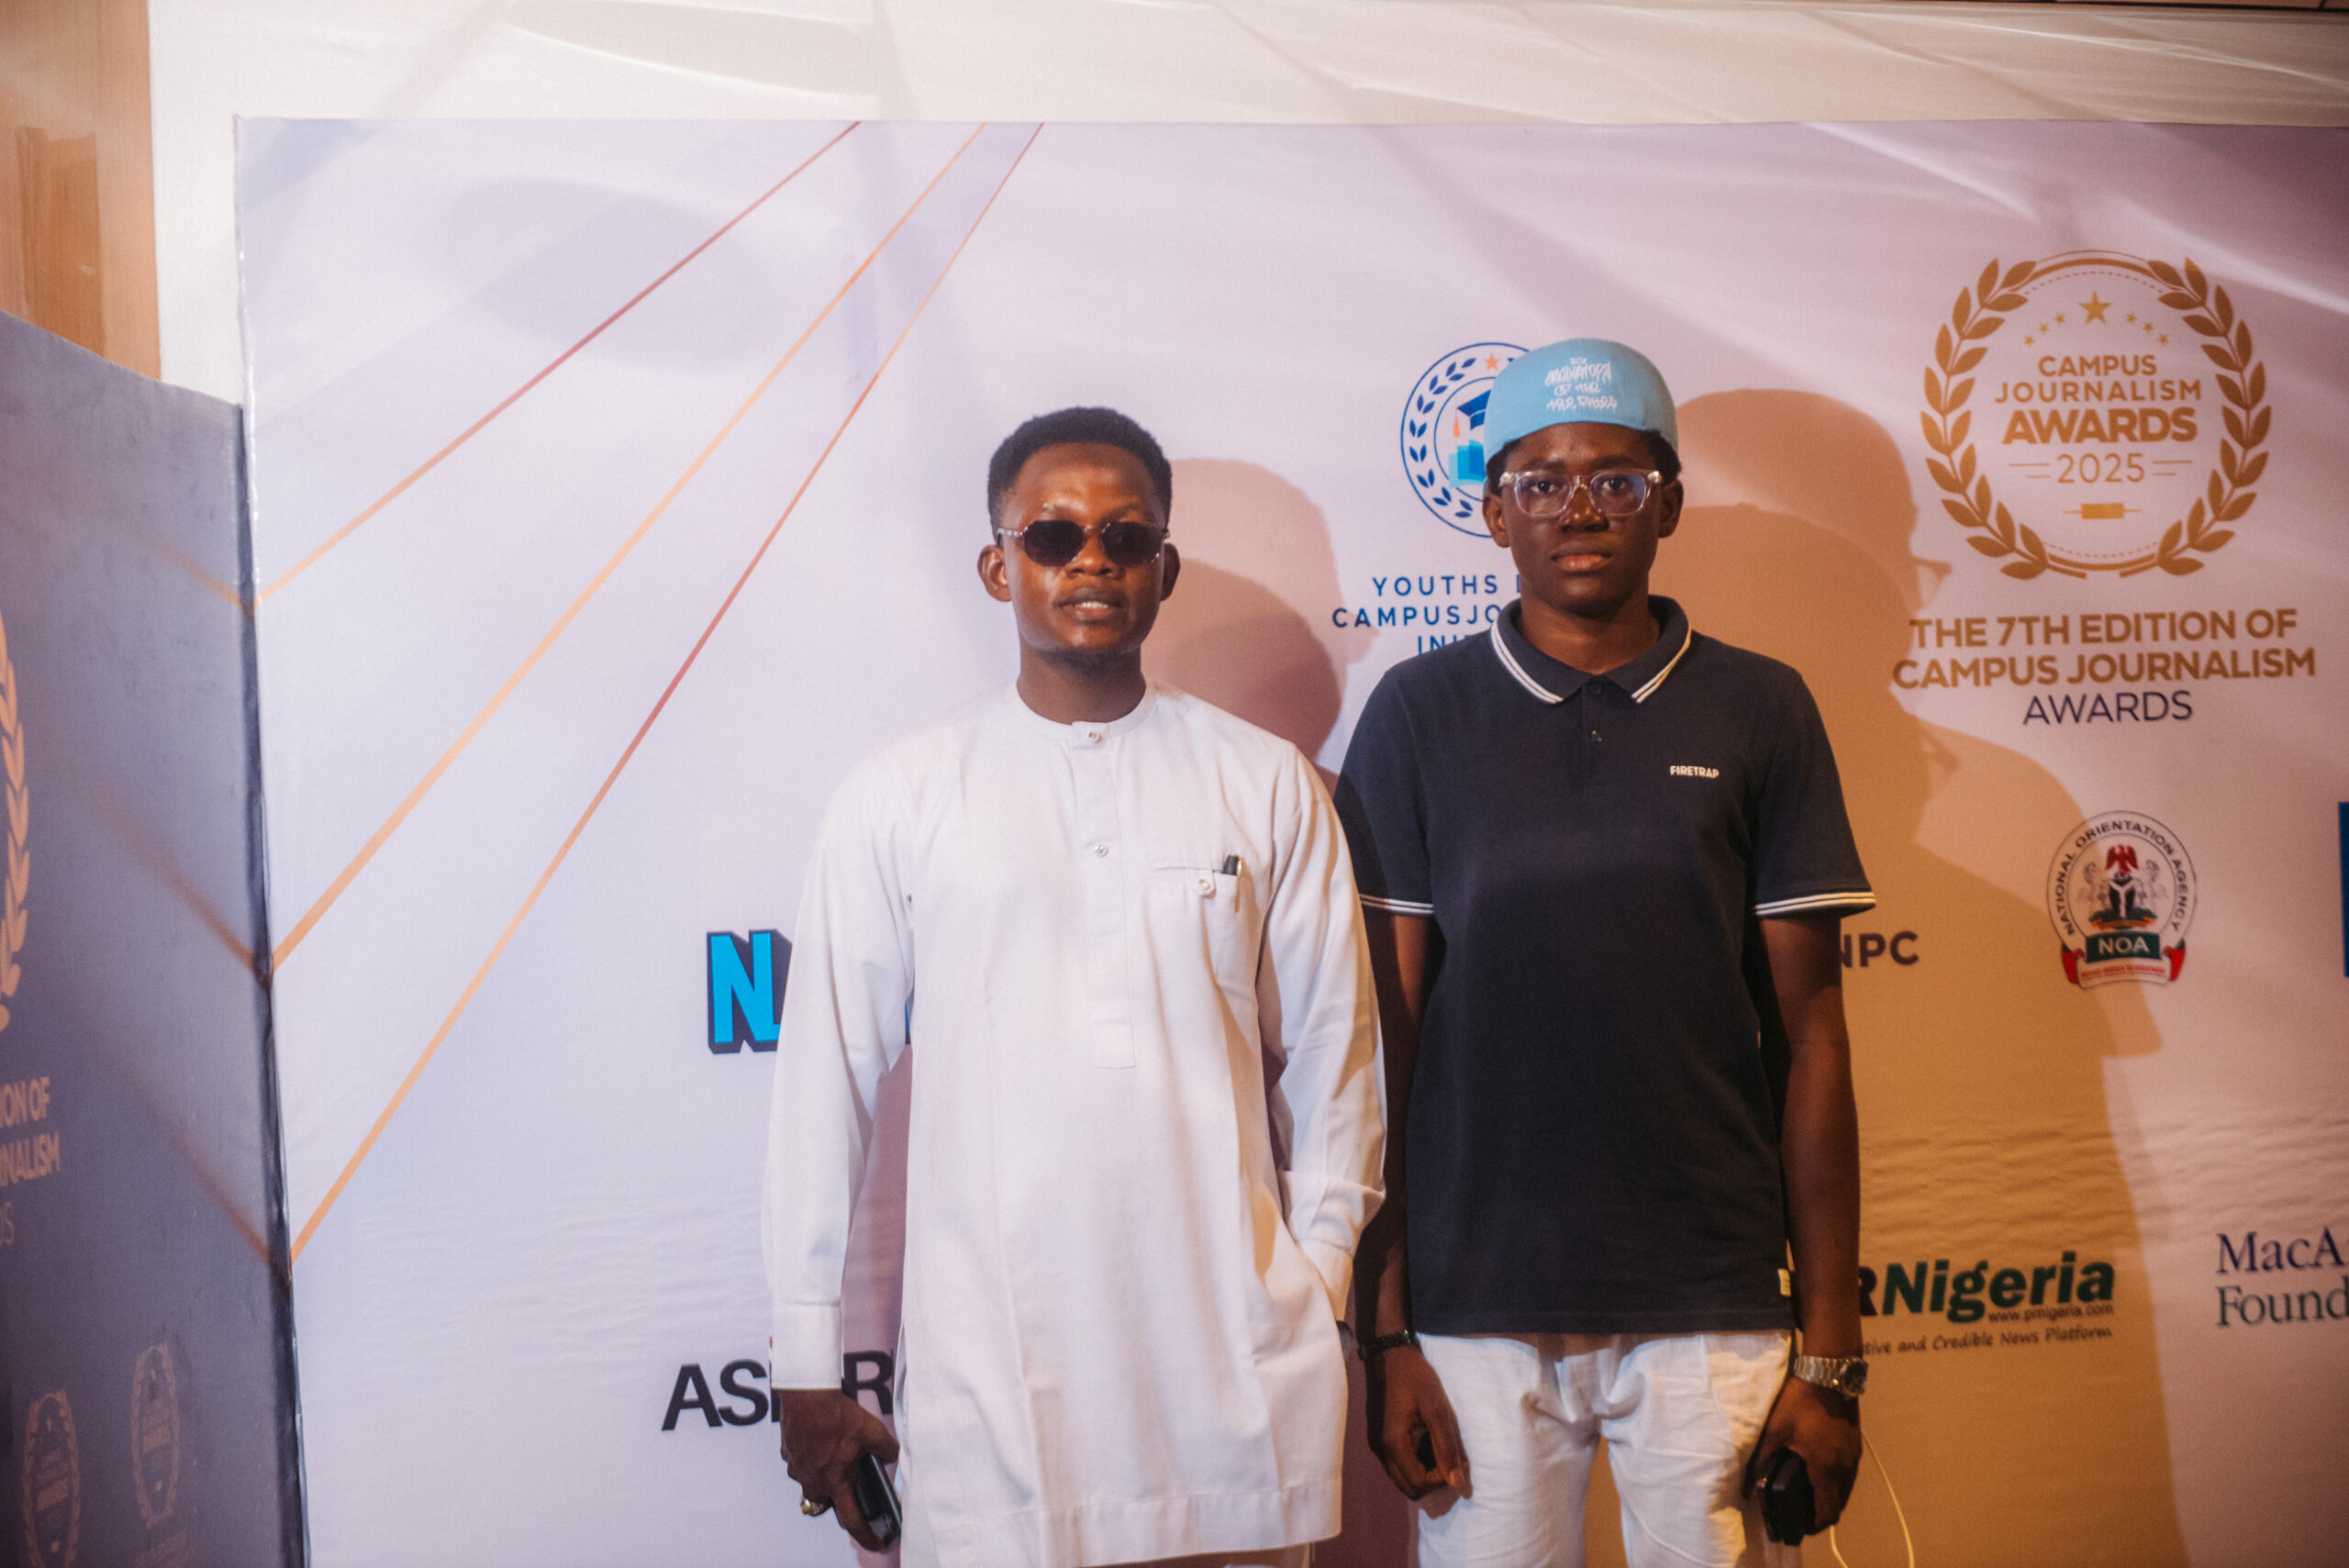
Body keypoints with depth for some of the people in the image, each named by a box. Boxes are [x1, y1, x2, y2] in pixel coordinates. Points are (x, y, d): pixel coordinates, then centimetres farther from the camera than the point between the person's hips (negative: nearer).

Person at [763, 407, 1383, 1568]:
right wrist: (807, 1364, 5)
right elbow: (827, 1076, 5)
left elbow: (1329, 1056, 11)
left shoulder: (1266, 785, 8)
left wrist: (1317, 1283, 5)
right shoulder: (899, 797, 4)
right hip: (990, 1375, -1)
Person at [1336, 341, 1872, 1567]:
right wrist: (1385, 1330, -2)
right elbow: (1384, 1037, 2)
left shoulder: (1759, 711, 4)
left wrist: (1831, 1350, 1)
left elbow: (1808, 1036, 4)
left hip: (1713, 1311, 1)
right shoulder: (1420, 712, 2)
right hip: (1475, 1311, 0)